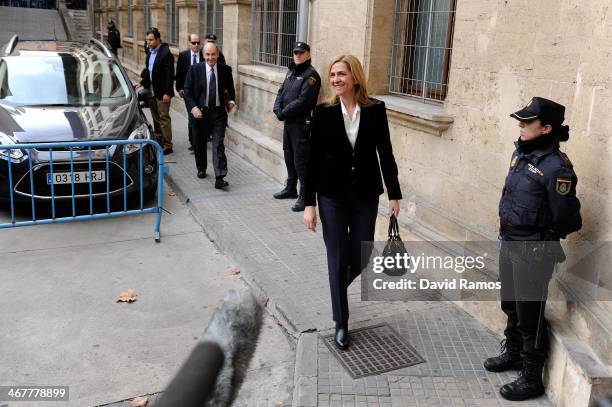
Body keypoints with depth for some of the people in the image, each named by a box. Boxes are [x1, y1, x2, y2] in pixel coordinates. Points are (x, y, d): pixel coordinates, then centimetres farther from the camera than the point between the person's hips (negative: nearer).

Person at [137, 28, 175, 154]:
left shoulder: (166, 53, -15)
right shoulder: (150, 52, 11)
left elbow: (169, 74, -18)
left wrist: (167, 93, -20)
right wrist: (142, 83, 10)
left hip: (162, 92, -9)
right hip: (151, 89, 9)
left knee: (164, 118, -4)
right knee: (155, 117, 16)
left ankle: (167, 145, 1)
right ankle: (158, 141, 27)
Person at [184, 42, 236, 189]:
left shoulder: (225, 70, 0)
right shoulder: (195, 69, -3)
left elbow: (230, 89, 14)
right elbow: (187, 91, -1)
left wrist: (231, 100, -5)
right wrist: (193, 107, -15)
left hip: (219, 112, -1)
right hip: (200, 111, 1)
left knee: (218, 145, -8)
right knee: (200, 143, 15)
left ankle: (220, 178, -11)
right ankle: (201, 169, 38)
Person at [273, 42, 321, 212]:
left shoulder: (311, 75, -13)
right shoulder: (291, 72, 15)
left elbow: (302, 101, -21)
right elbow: (281, 92, 14)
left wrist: (283, 113, -13)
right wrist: (278, 109, -5)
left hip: (301, 123, -9)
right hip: (288, 122, 9)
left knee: (300, 160, -7)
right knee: (289, 156, 19)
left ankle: (305, 196, 0)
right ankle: (291, 189, 34)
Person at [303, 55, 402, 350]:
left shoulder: (375, 110, -4)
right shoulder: (324, 112, -6)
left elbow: (385, 153, 2)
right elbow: (313, 158, -4)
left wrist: (394, 195, 3)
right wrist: (309, 203, -6)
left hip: (365, 195, 1)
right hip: (332, 195, -1)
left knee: (360, 258, 8)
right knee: (337, 259, 6)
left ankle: (338, 286, 44)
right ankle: (341, 323, 22)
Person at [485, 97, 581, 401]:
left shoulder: (556, 167, -22)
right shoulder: (521, 153, 3)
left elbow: (566, 219, -16)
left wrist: (544, 239, -1)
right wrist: (508, 233, 15)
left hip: (533, 251, -8)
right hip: (508, 243, 8)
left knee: (530, 314, 4)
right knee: (511, 305, 23)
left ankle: (531, 378, 21)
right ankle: (513, 353, 45)